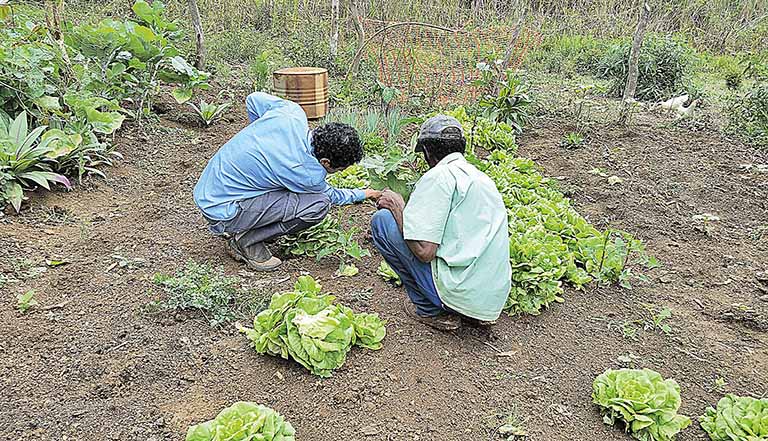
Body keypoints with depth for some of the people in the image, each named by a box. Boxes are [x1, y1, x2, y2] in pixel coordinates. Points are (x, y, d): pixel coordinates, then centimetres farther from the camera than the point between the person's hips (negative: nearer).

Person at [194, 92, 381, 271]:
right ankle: (246, 241, -4)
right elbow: (330, 196, -1)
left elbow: (253, 99, 11)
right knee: (319, 204, -18)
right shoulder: (308, 174, -24)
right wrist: (364, 194, 17)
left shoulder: (293, 111, -9)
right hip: (223, 211, -8)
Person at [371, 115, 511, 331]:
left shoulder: (439, 175, -11)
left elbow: (424, 251, -19)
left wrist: (397, 205, -3)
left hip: (461, 293, -8)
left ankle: (430, 310, 6)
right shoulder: (481, 176, 15)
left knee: (382, 220, -3)